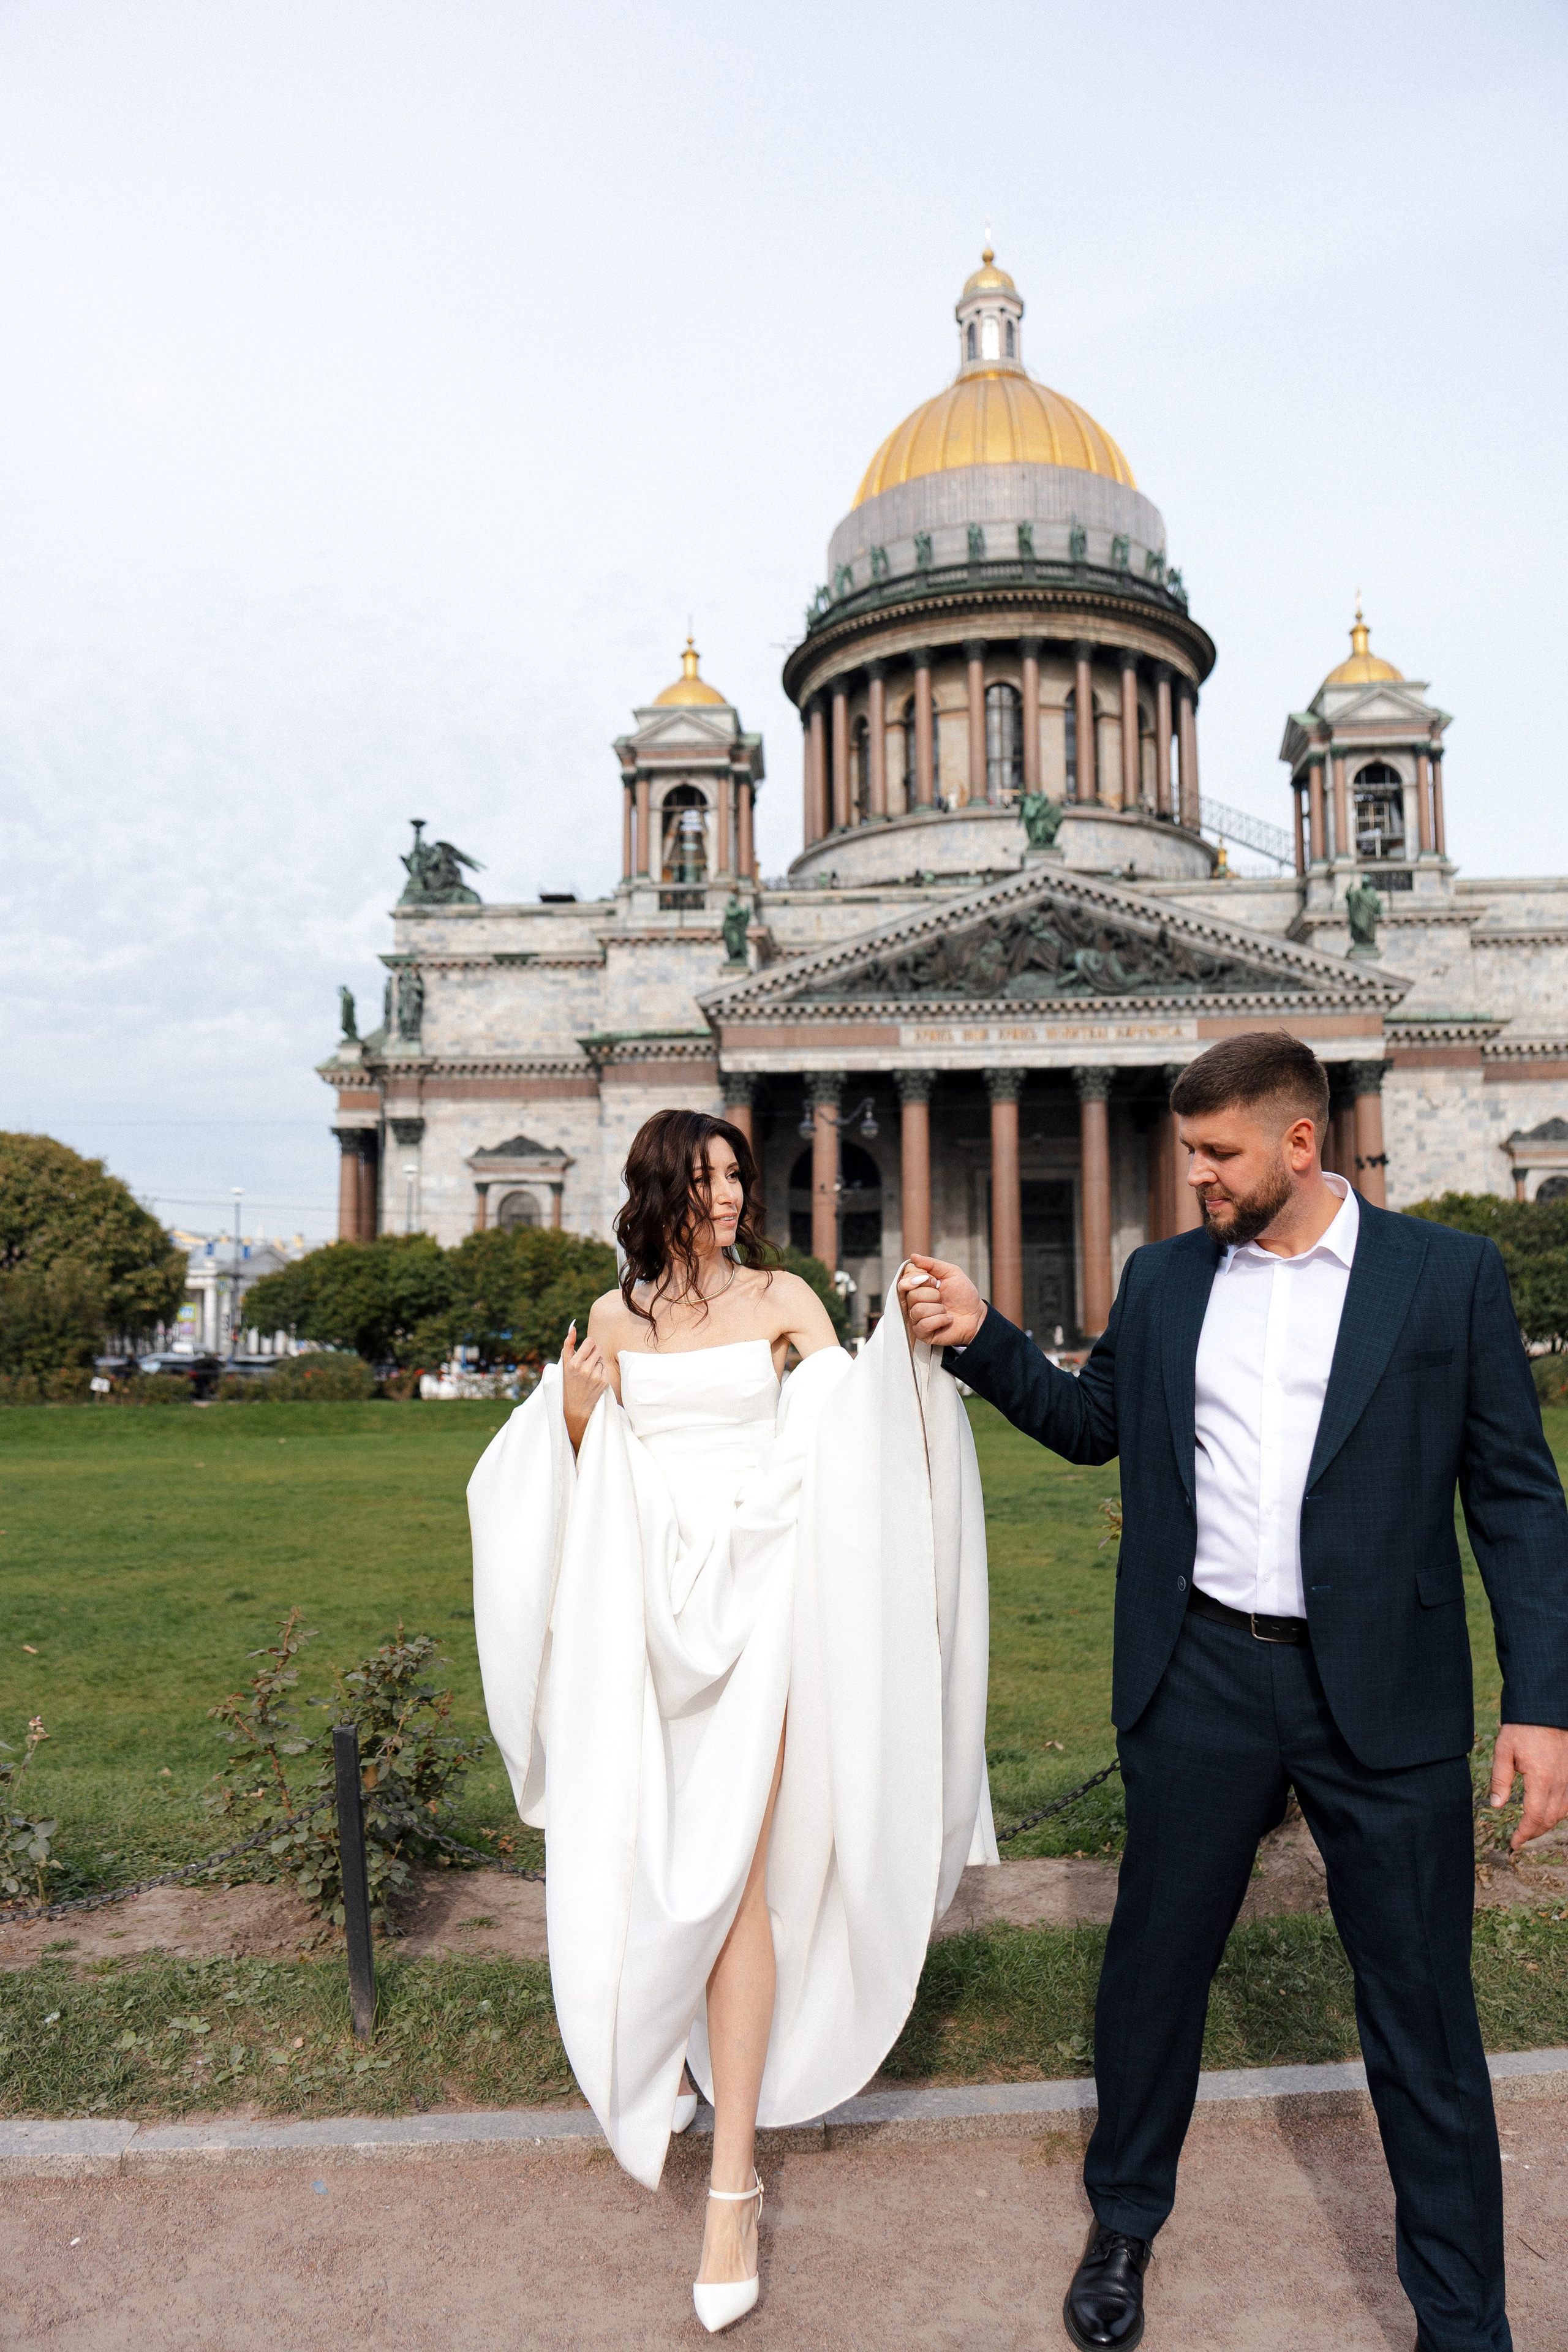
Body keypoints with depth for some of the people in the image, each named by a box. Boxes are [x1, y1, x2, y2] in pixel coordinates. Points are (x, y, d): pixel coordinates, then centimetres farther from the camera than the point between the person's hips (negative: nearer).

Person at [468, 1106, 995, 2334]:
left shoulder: (783, 1297, 2)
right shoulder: (617, 1315, 8)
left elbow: (854, 1417, -4)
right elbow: (587, 1473, 13)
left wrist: (907, 1347, -21)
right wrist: (574, 1407, -7)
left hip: (754, 1591, -3)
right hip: (647, 1601, 3)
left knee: (731, 1868, -7)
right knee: (645, 1857, 12)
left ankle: (734, 2176, 2)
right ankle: (670, 2047, 41)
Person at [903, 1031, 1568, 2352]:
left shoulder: (1450, 1276, -4)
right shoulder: (1162, 1280, 4)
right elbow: (1093, 1423, 15)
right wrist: (983, 1336, 1)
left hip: (1382, 1693, -2)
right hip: (1202, 1678, 3)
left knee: (1421, 2007, 10)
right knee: (1155, 1963, 16)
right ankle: (1125, 2227, 41)